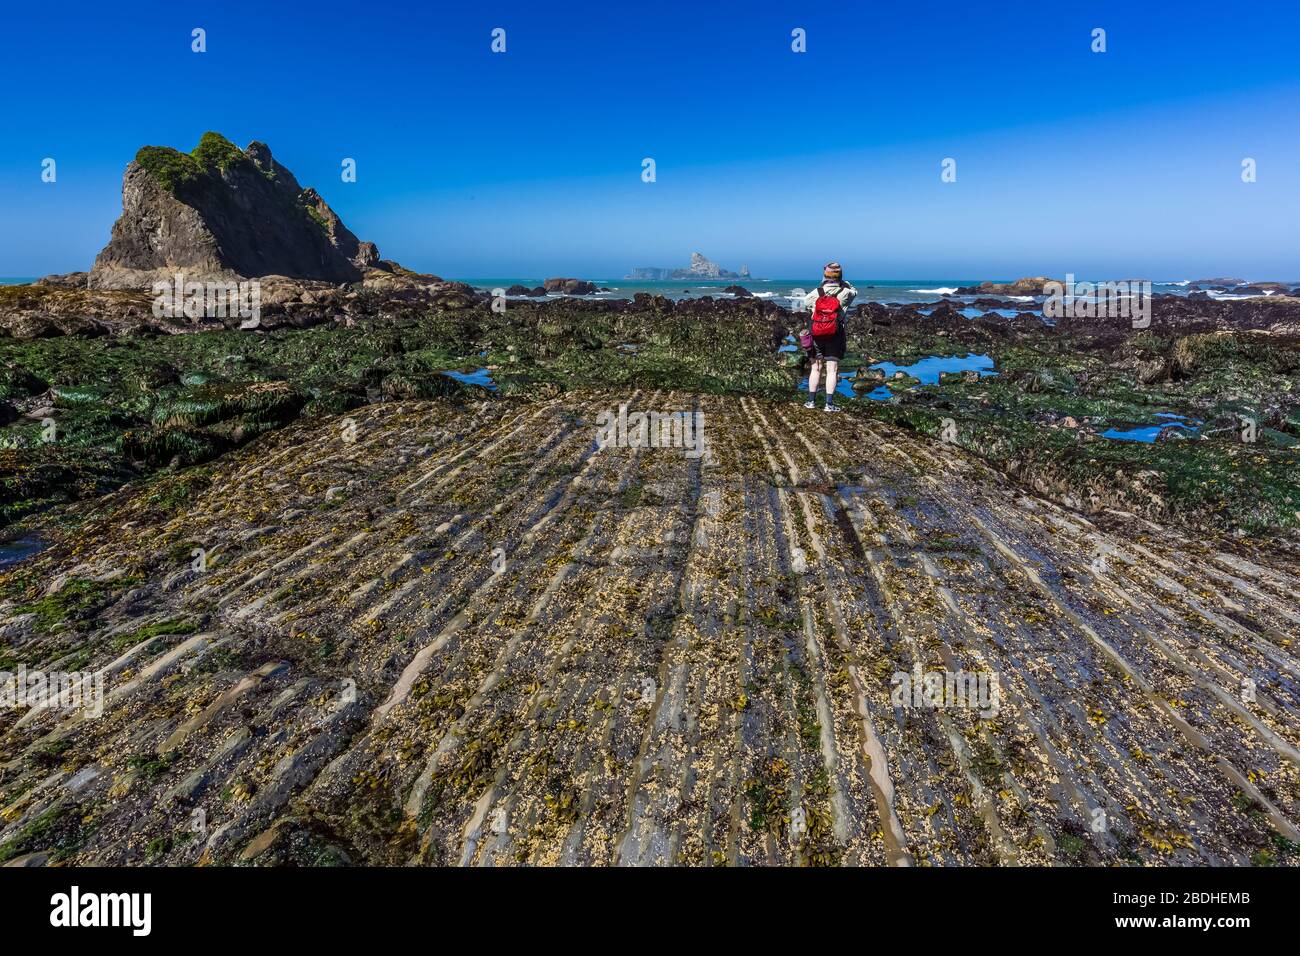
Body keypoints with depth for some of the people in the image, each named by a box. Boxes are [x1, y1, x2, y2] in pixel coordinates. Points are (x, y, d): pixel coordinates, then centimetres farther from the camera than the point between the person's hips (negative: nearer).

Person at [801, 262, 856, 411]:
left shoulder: (816, 293, -2)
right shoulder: (844, 293, -4)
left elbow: (805, 300, 18)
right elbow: (854, 291, 19)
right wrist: (842, 283, 27)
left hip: (816, 336, 2)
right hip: (834, 337, -2)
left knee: (815, 369, 11)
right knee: (832, 371, 0)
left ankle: (811, 401, 14)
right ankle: (829, 404, -2)